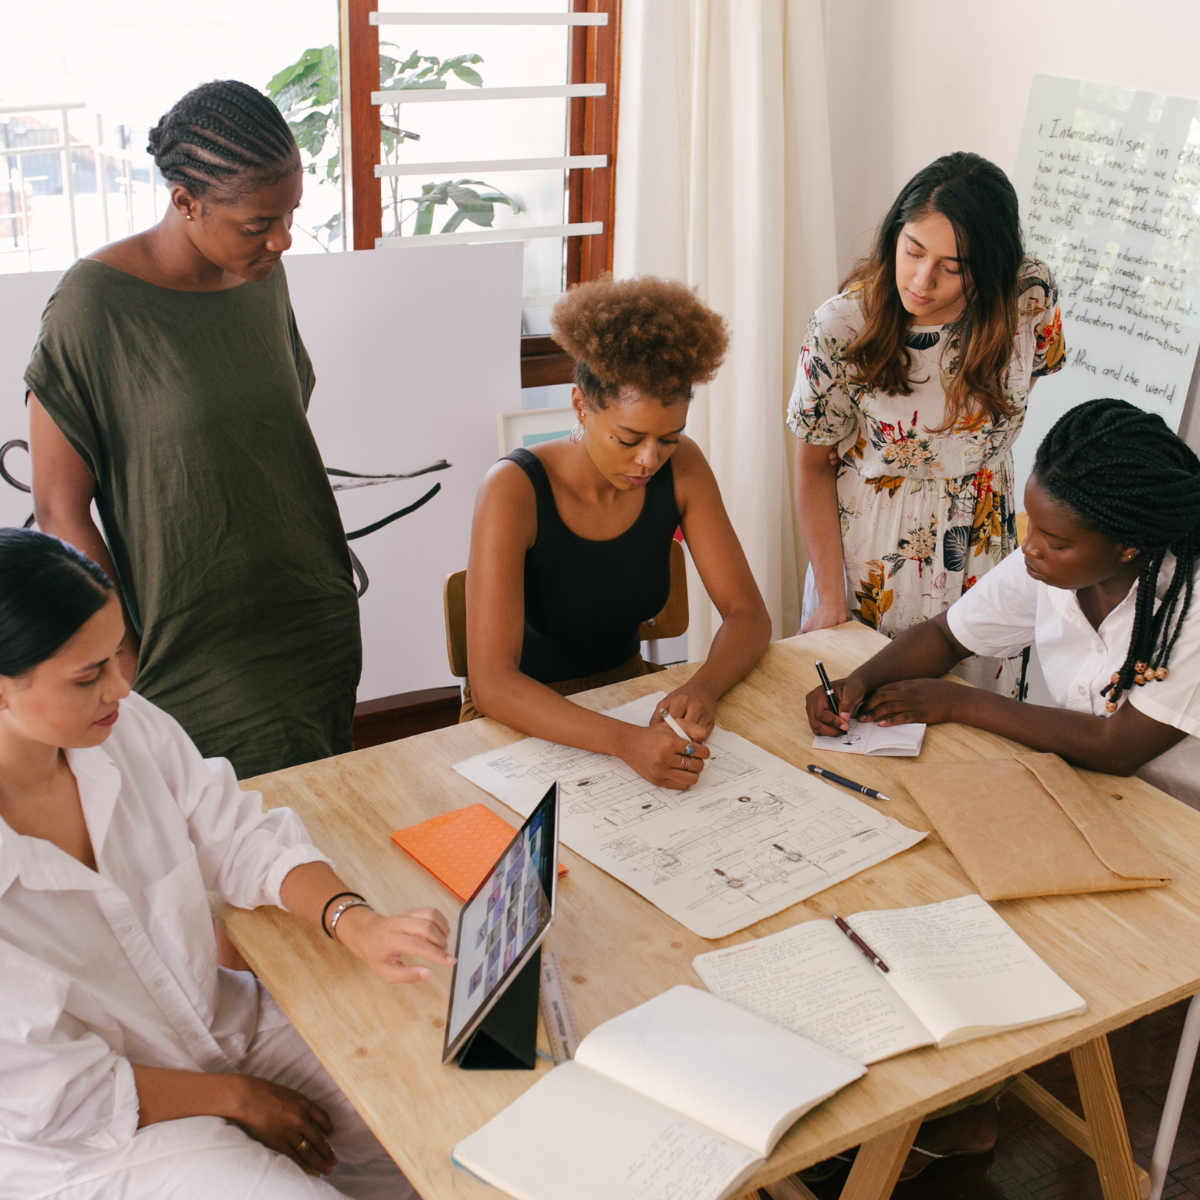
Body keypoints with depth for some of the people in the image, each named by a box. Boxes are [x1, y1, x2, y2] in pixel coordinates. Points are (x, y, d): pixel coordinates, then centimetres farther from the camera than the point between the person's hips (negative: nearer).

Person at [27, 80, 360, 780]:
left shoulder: (264, 276, 3)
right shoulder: (96, 303, -16)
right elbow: (61, 512, -12)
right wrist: (128, 668, -12)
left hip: (320, 634, 6)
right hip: (197, 662, -6)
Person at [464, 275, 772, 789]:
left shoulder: (681, 467, -10)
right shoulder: (515, 490, -24)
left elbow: (748, 614, -6)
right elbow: (491, 682, -31)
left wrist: (703, 688, -28)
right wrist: (625, 742, -46)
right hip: (526, 718, -4)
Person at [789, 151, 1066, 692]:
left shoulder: (1031, 298, -17)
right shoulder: (842, 326, -22)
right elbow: (814, 466, -10)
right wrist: (830, 601, -12)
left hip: (979, 548, 2)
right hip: (866, 554, -2)